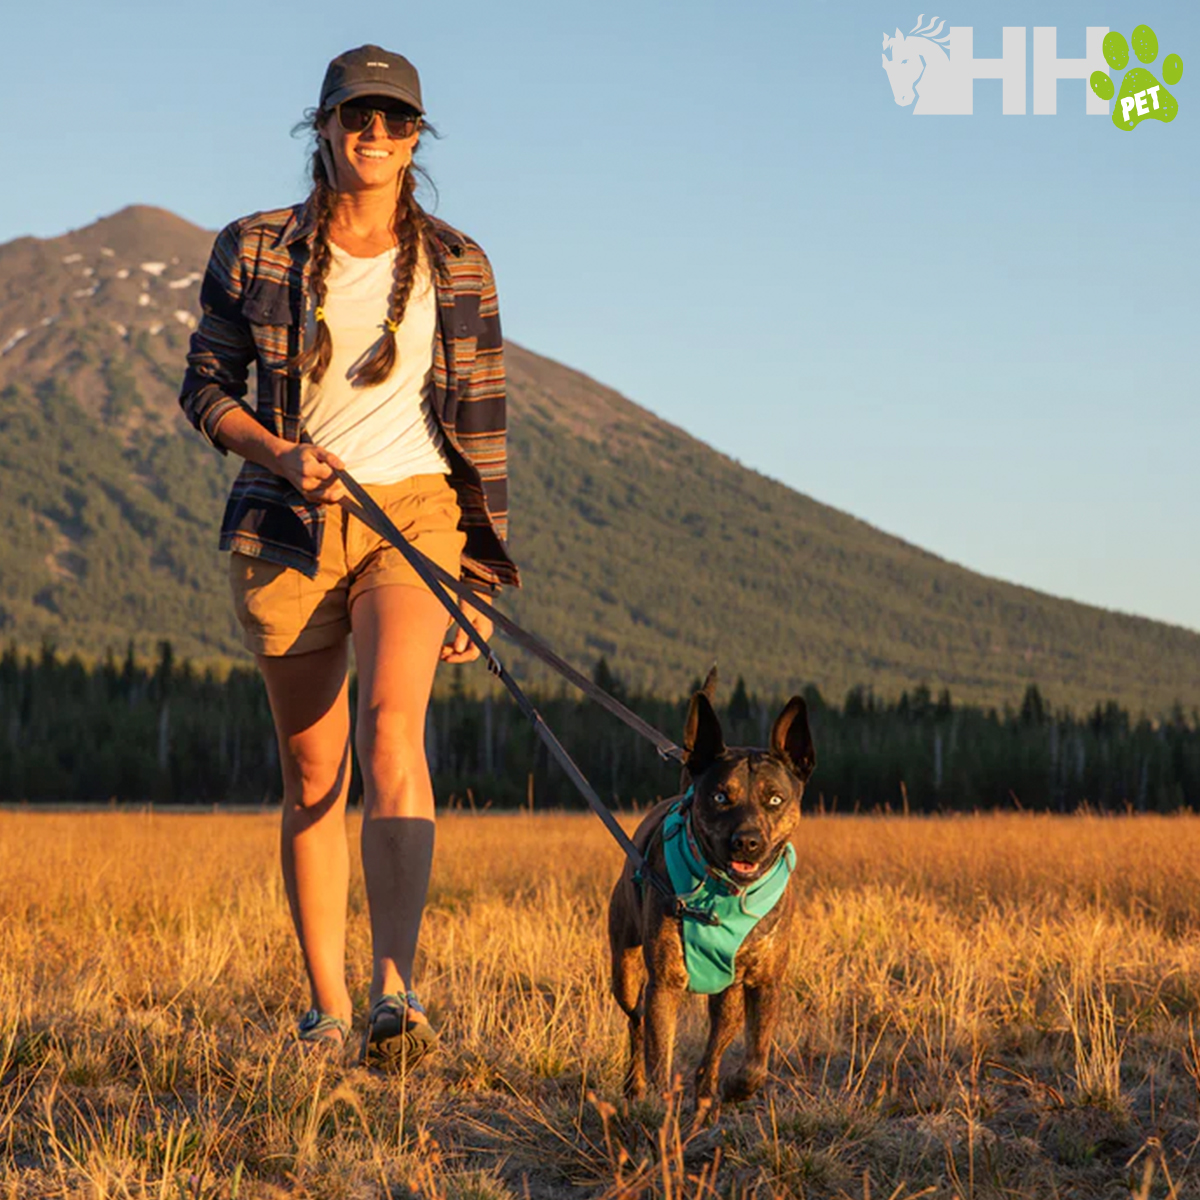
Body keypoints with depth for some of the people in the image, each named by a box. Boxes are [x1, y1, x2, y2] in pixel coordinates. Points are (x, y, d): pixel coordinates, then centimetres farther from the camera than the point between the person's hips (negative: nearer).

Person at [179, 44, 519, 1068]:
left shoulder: (456, 266, 4)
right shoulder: (254, 252, 4)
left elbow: (481, 425, 7)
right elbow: (206, 387, 6)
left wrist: (480, 580, 4)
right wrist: (279, 454, -14)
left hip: (412, 513, -1)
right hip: (286, 525, 1)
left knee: (392, 728, -24)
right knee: (312, 773, 5)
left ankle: (396, 992, -34)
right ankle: (327, 1009, 15)